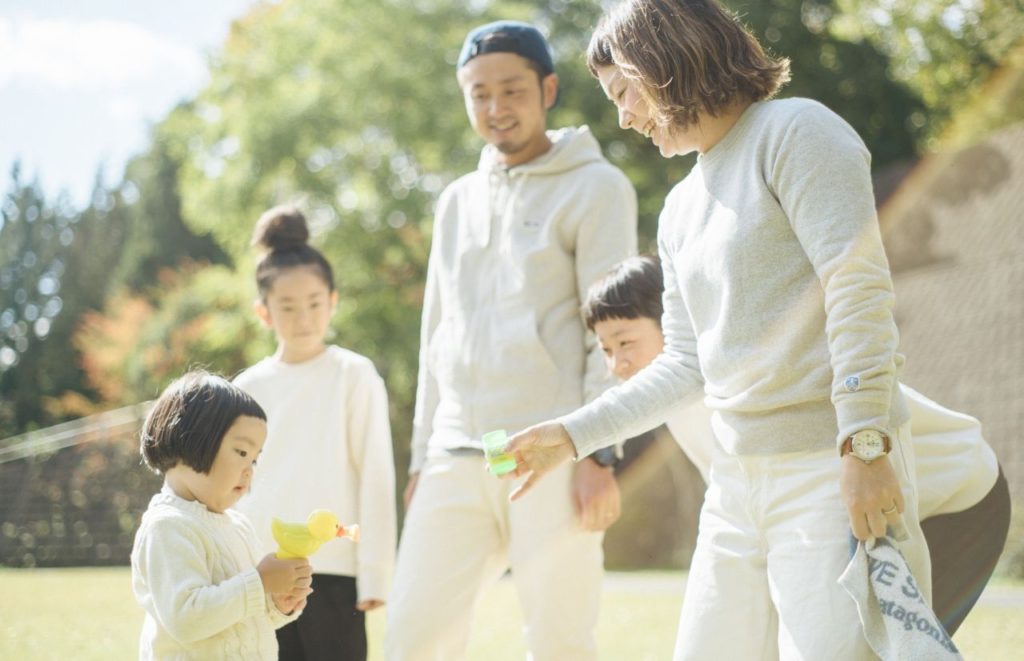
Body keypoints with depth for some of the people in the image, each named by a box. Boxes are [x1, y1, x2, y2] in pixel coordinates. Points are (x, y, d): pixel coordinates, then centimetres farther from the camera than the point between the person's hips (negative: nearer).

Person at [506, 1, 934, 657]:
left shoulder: (795, 131, -5)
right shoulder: (681, 209, 19)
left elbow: (860, 290, -15)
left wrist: (864, 445, -22)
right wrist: (573, 433, 16)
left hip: (833, 473, -8)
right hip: (737, 481, 8)